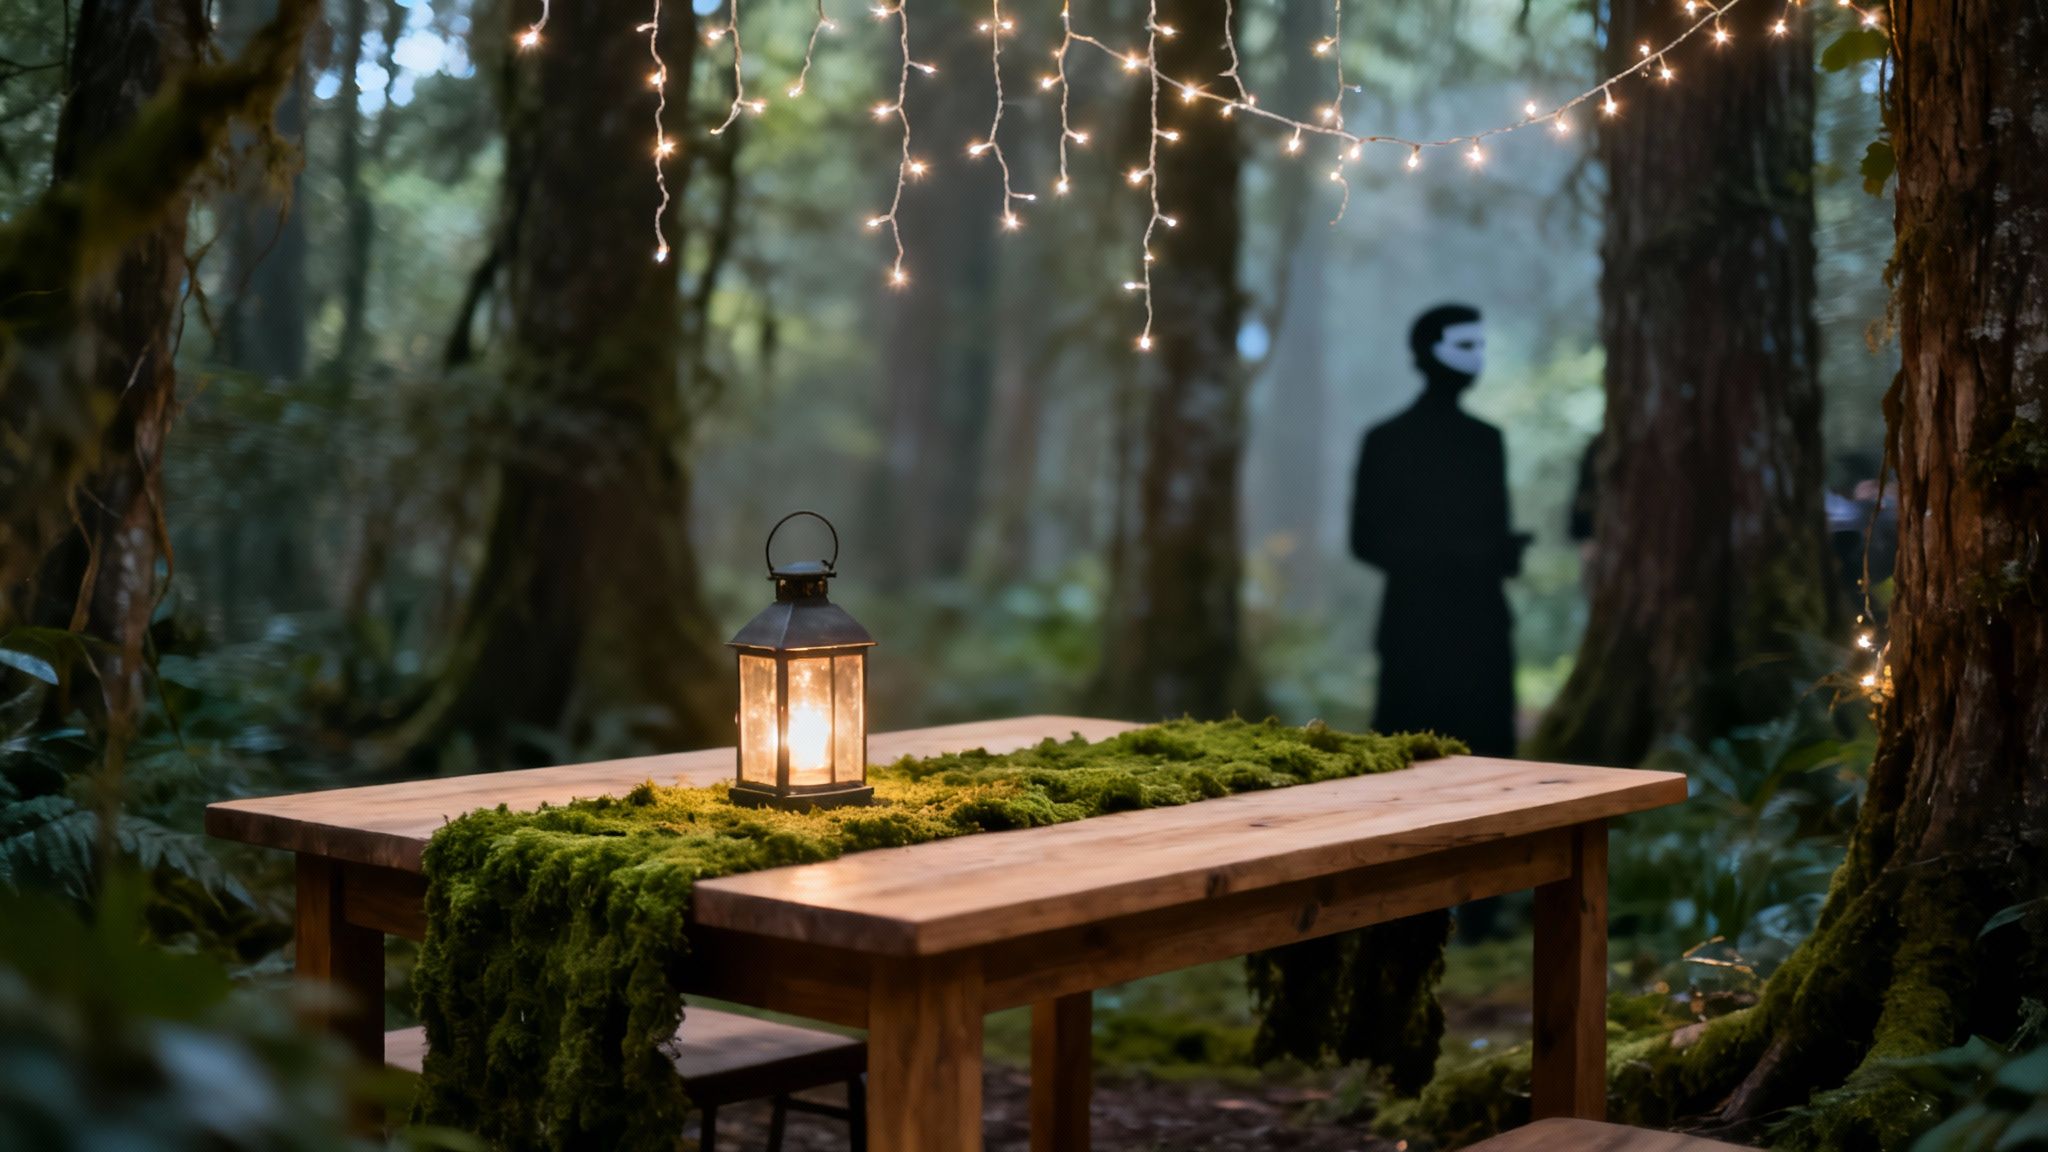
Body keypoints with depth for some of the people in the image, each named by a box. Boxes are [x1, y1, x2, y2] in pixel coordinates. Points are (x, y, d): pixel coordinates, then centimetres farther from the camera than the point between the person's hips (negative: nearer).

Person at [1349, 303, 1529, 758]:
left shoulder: (1486, 439, 15)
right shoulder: (1387, 441, 0)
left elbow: (1494, 529, 19)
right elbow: (1365, 539, -3)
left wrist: (1505, 551, -5)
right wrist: (1433, 556, -17)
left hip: (1481, 622, 5)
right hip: (1415, 621, -5)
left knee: (1486, 749, 0)